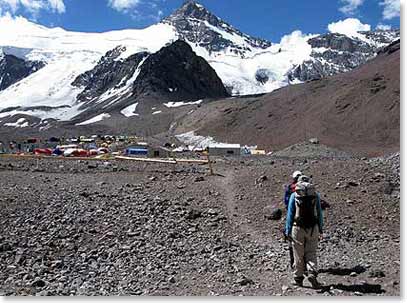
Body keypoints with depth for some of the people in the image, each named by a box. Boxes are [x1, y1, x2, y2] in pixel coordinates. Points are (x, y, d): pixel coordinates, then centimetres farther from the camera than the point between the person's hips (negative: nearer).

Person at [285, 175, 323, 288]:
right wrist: (320, 228, 13)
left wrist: (288, 231, 1)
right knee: (311, 253, 10)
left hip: (298, 228, -1)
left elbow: (290, 214, -2)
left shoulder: (294, 195, 0)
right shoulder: (315, 194, 4)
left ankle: (298, 278, 16)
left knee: (299, 255, 9)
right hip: (313, 228, 1)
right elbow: (319, 213, 6)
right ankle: (312, 274, -9)